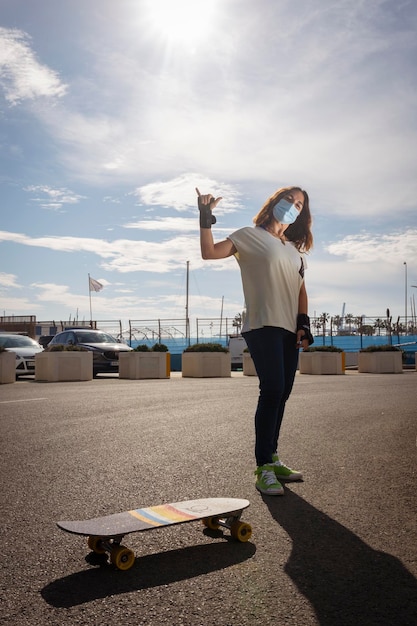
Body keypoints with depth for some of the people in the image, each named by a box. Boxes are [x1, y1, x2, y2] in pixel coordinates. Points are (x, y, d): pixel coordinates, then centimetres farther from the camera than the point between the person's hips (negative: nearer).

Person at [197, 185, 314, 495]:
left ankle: (272, 459, 19)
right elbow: (210, 252, -7)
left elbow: (301, 289, 18)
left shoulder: (295, 249, 23)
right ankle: (264, 469, -12)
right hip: (262, 326, -7)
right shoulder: (251, 235, 5)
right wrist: (206, 218, -15)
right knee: (273, 389, -17)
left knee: (281, 393, 7)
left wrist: (303, 323, 6)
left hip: (289, 330, 7)